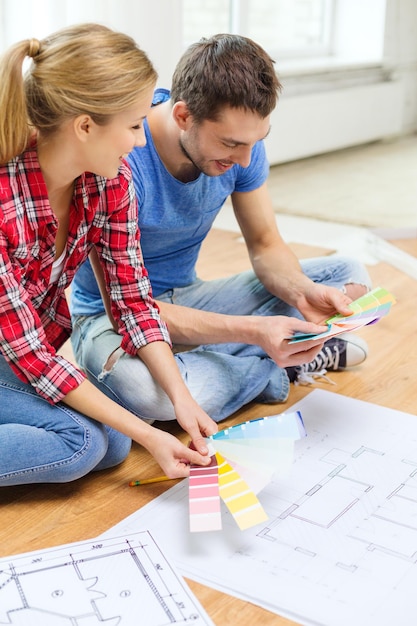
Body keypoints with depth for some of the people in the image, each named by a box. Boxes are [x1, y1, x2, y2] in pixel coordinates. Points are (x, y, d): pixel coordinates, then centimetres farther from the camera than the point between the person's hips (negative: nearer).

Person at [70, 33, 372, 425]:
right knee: (142, 388, -42)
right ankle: (276, 372, -15)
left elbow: (265, 244, 0)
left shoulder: (241, 140, -11)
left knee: (350, 277, -1)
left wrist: (302, 291, -23)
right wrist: (252, 330, -39)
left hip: (189, 298, 5)